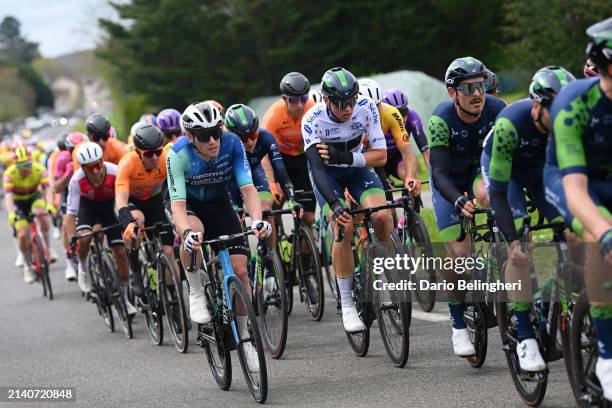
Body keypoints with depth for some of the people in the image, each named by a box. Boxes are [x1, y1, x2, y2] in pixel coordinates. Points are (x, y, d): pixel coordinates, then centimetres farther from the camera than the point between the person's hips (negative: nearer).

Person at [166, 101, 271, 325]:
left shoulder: (232, 143, -27)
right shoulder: (178, 154, -31)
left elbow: (247, 188, -29)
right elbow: (178, 203, -37)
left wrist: (257, 220, -48)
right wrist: (187, 233, -57)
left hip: (218, 204, 2)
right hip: (185, 203, -2)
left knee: (239, 270, -9)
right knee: (193, 233, -39)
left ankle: (243, 336, 8)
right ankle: (196, 293, -15)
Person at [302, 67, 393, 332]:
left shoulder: (366, 107, -24)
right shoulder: (313, 120, -30)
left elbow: (381, 155, -22)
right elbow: (317, 168, -37)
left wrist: (346, 158, -37)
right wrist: (335, 204, -52)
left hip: (357, 168, 2)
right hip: (326, 173, -2)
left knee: (382, 215, -24)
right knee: (343, 225, -24)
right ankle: (347, 306, -16)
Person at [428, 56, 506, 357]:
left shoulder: (496, 109, -25)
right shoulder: (442, 118, -31)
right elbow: (439, 173, -36)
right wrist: (460, 202, -53)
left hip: (480, 169, 2)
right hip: (449, 181, -2)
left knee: (486, 195, -35)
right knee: (458, 254, -12)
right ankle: (459, 327, 4)